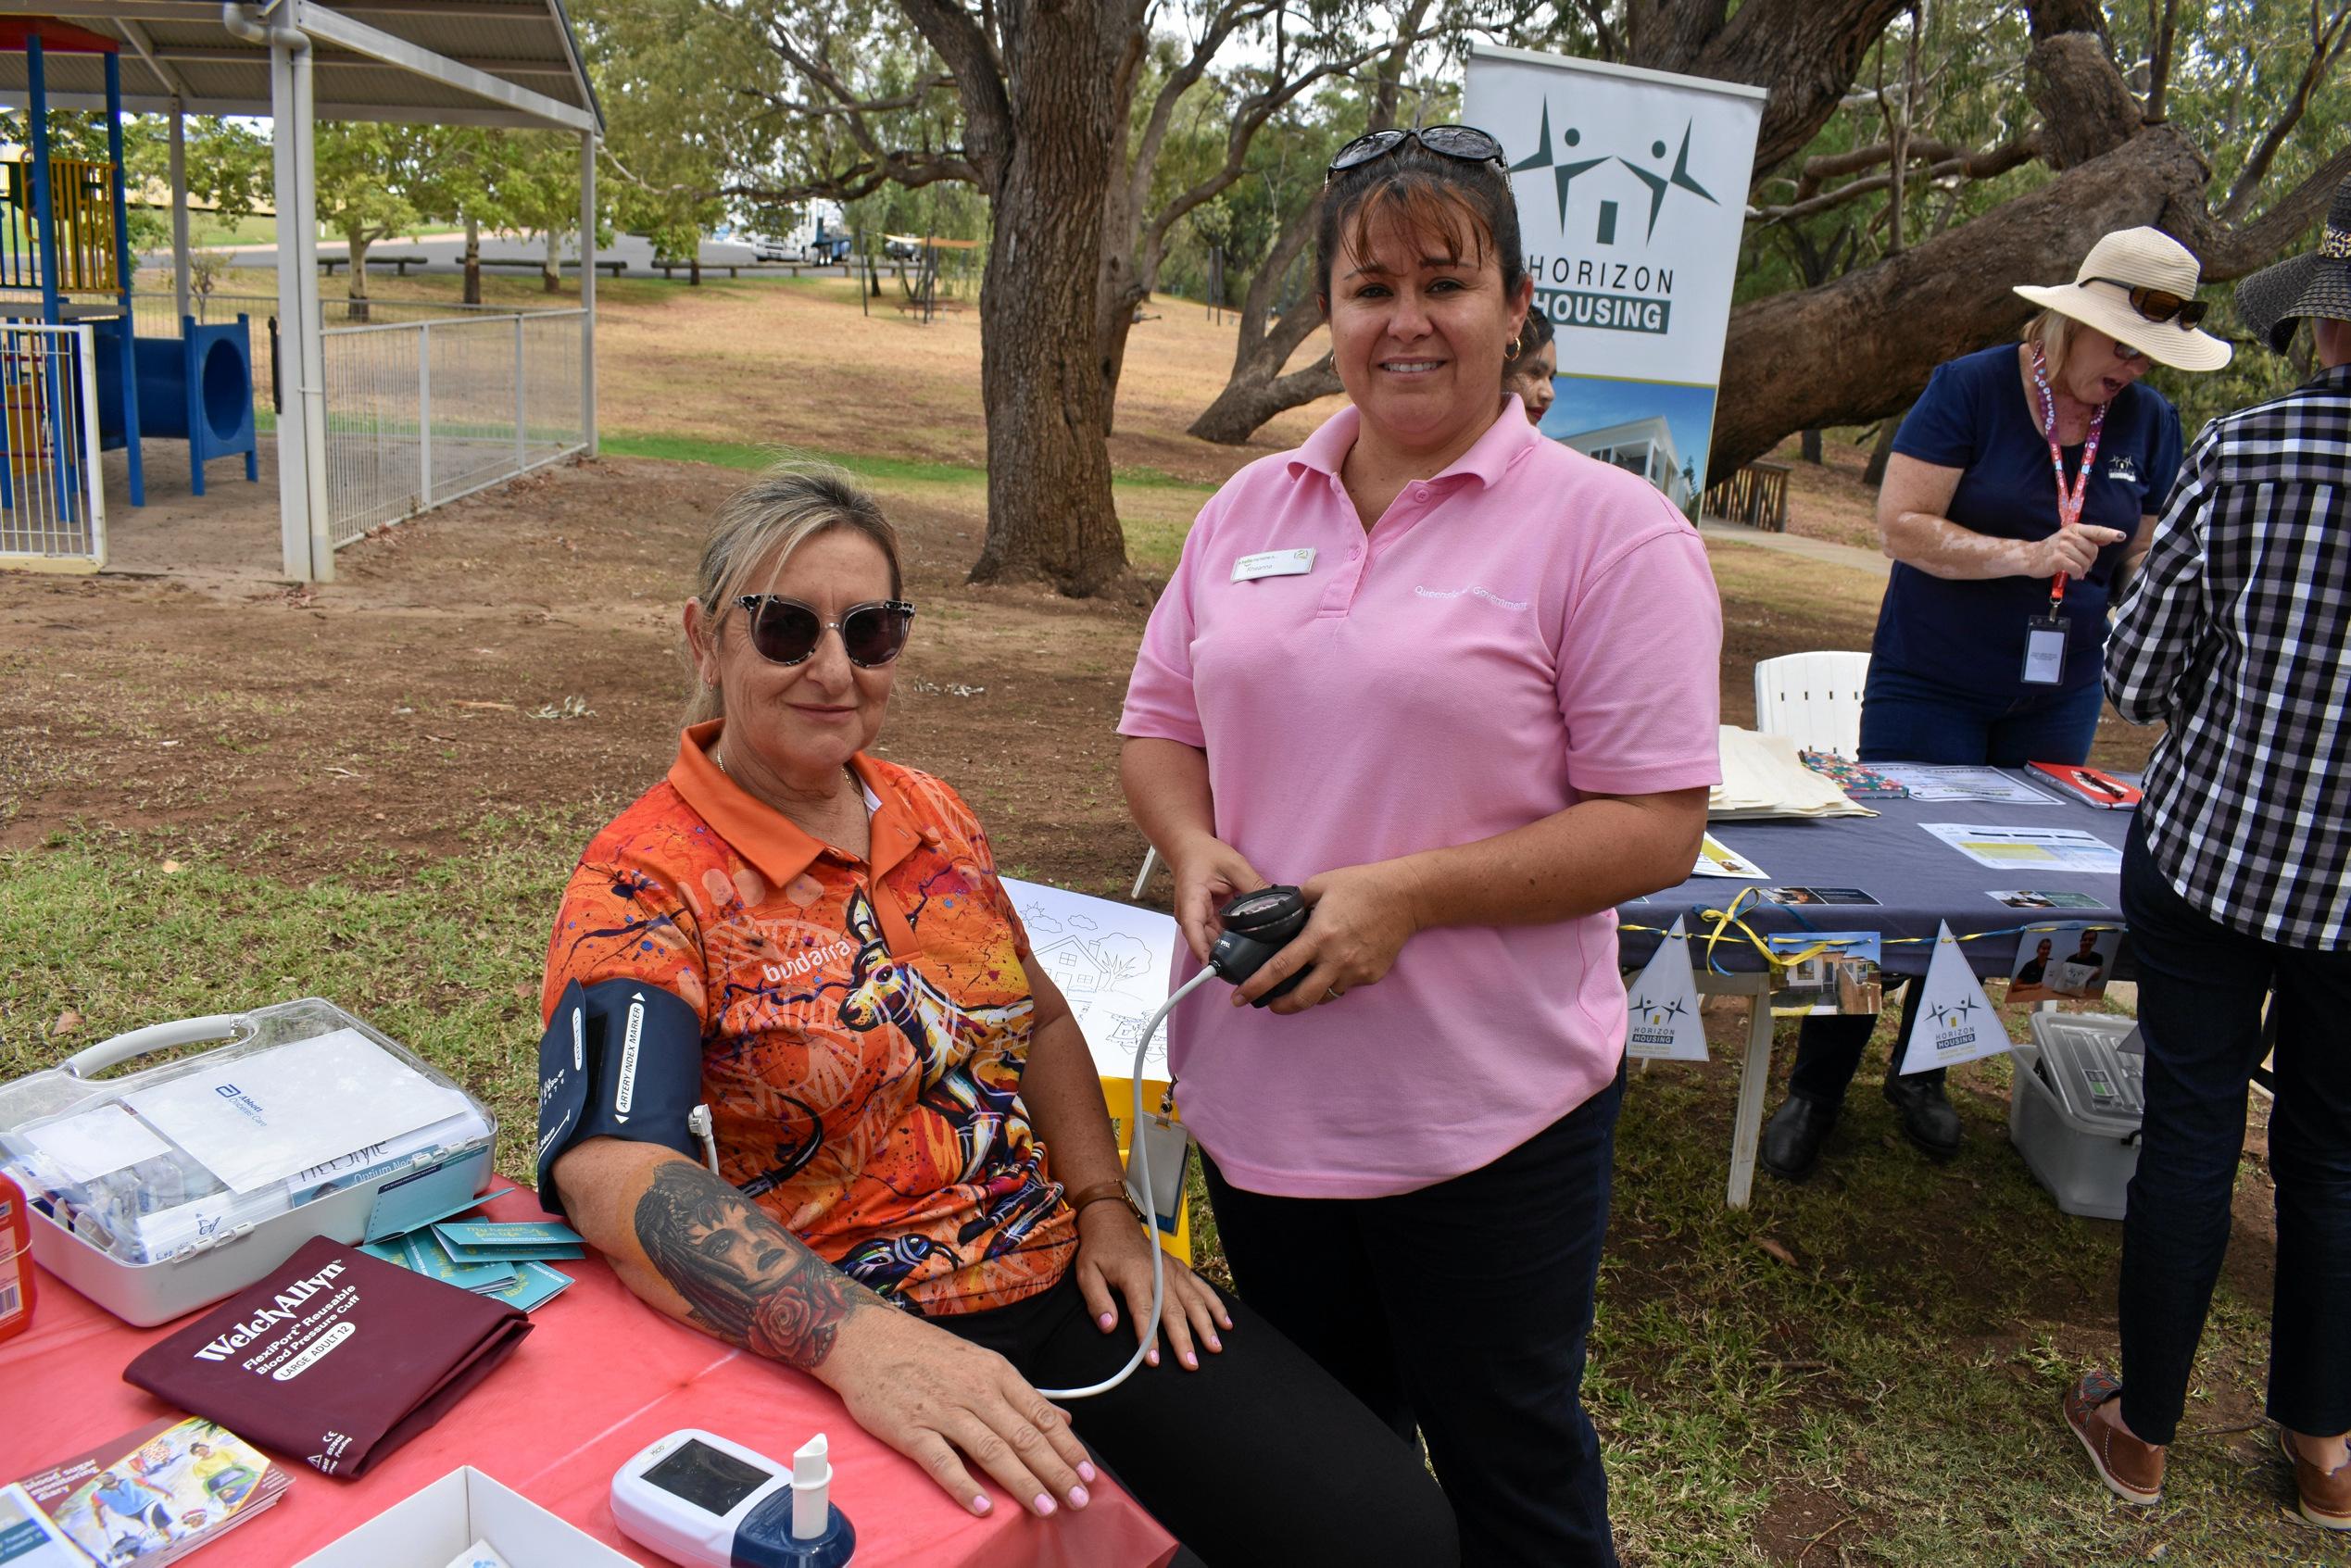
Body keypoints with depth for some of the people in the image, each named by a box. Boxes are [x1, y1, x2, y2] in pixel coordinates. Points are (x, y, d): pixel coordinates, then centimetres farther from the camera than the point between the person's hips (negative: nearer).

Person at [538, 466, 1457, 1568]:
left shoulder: (932, 816, 9)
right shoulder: (643, 888, -12)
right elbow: (610, 1169, -27)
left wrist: (1106, 1209, 5)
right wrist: (861, 1338, -40)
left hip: (1065, 1278, 6)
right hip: (839, 1352, -5)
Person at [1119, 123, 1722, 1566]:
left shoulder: (1608, 529, -10)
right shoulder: (1252, 507, 7)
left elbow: (1657, 826, -14)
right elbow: (1161, 724, 14)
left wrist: (1409, 893, -23)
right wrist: (1195, 850, -7)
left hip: (1488, 1114, -5)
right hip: (1258, 1087, 5)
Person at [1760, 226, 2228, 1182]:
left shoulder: (2151, 424, 4)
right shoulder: (1972, 388, -10)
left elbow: (2150, 560, 9)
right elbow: (1902, 526, -16)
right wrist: (2026, 555, -25)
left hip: (2055, 700, 5)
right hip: (1931, 684, -4)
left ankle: (1920, 1073, 29)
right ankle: (1813, 1092, 10)